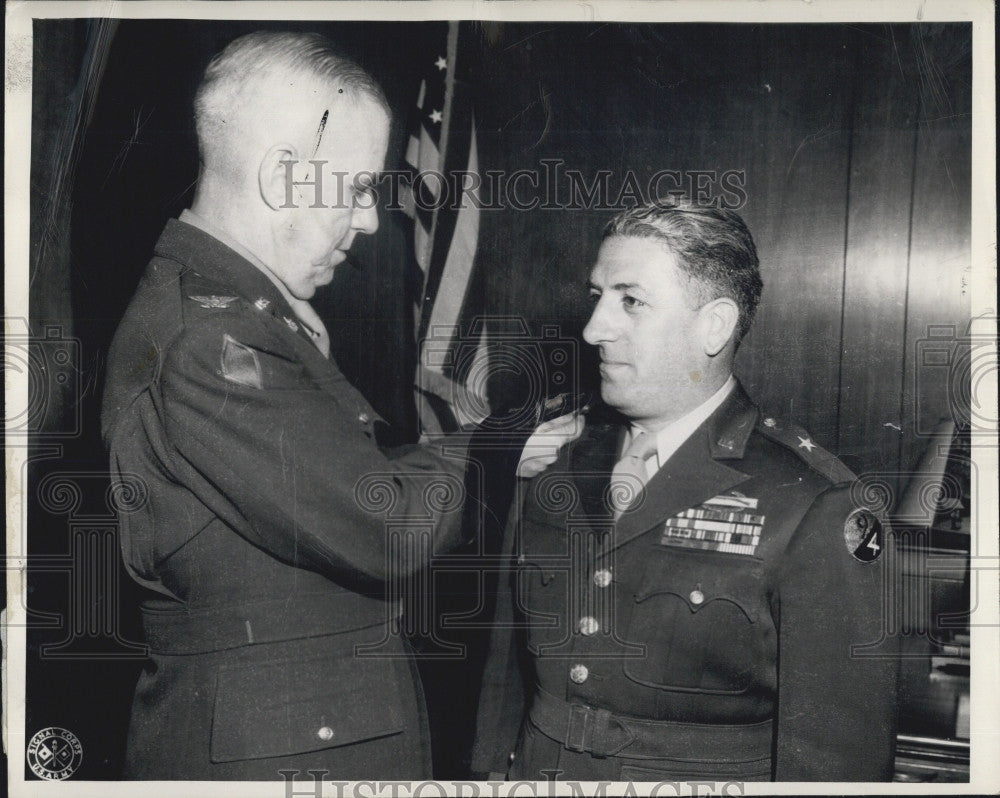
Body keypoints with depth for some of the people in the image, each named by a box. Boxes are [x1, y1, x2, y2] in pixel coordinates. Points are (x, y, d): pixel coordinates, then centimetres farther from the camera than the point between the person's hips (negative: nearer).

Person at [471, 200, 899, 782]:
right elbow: (507, 663, 5)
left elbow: (838, 751, -15)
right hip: (533, 771, 5)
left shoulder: (814, 511, -19)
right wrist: (491, 769, 5)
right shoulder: (555, 465, -2)